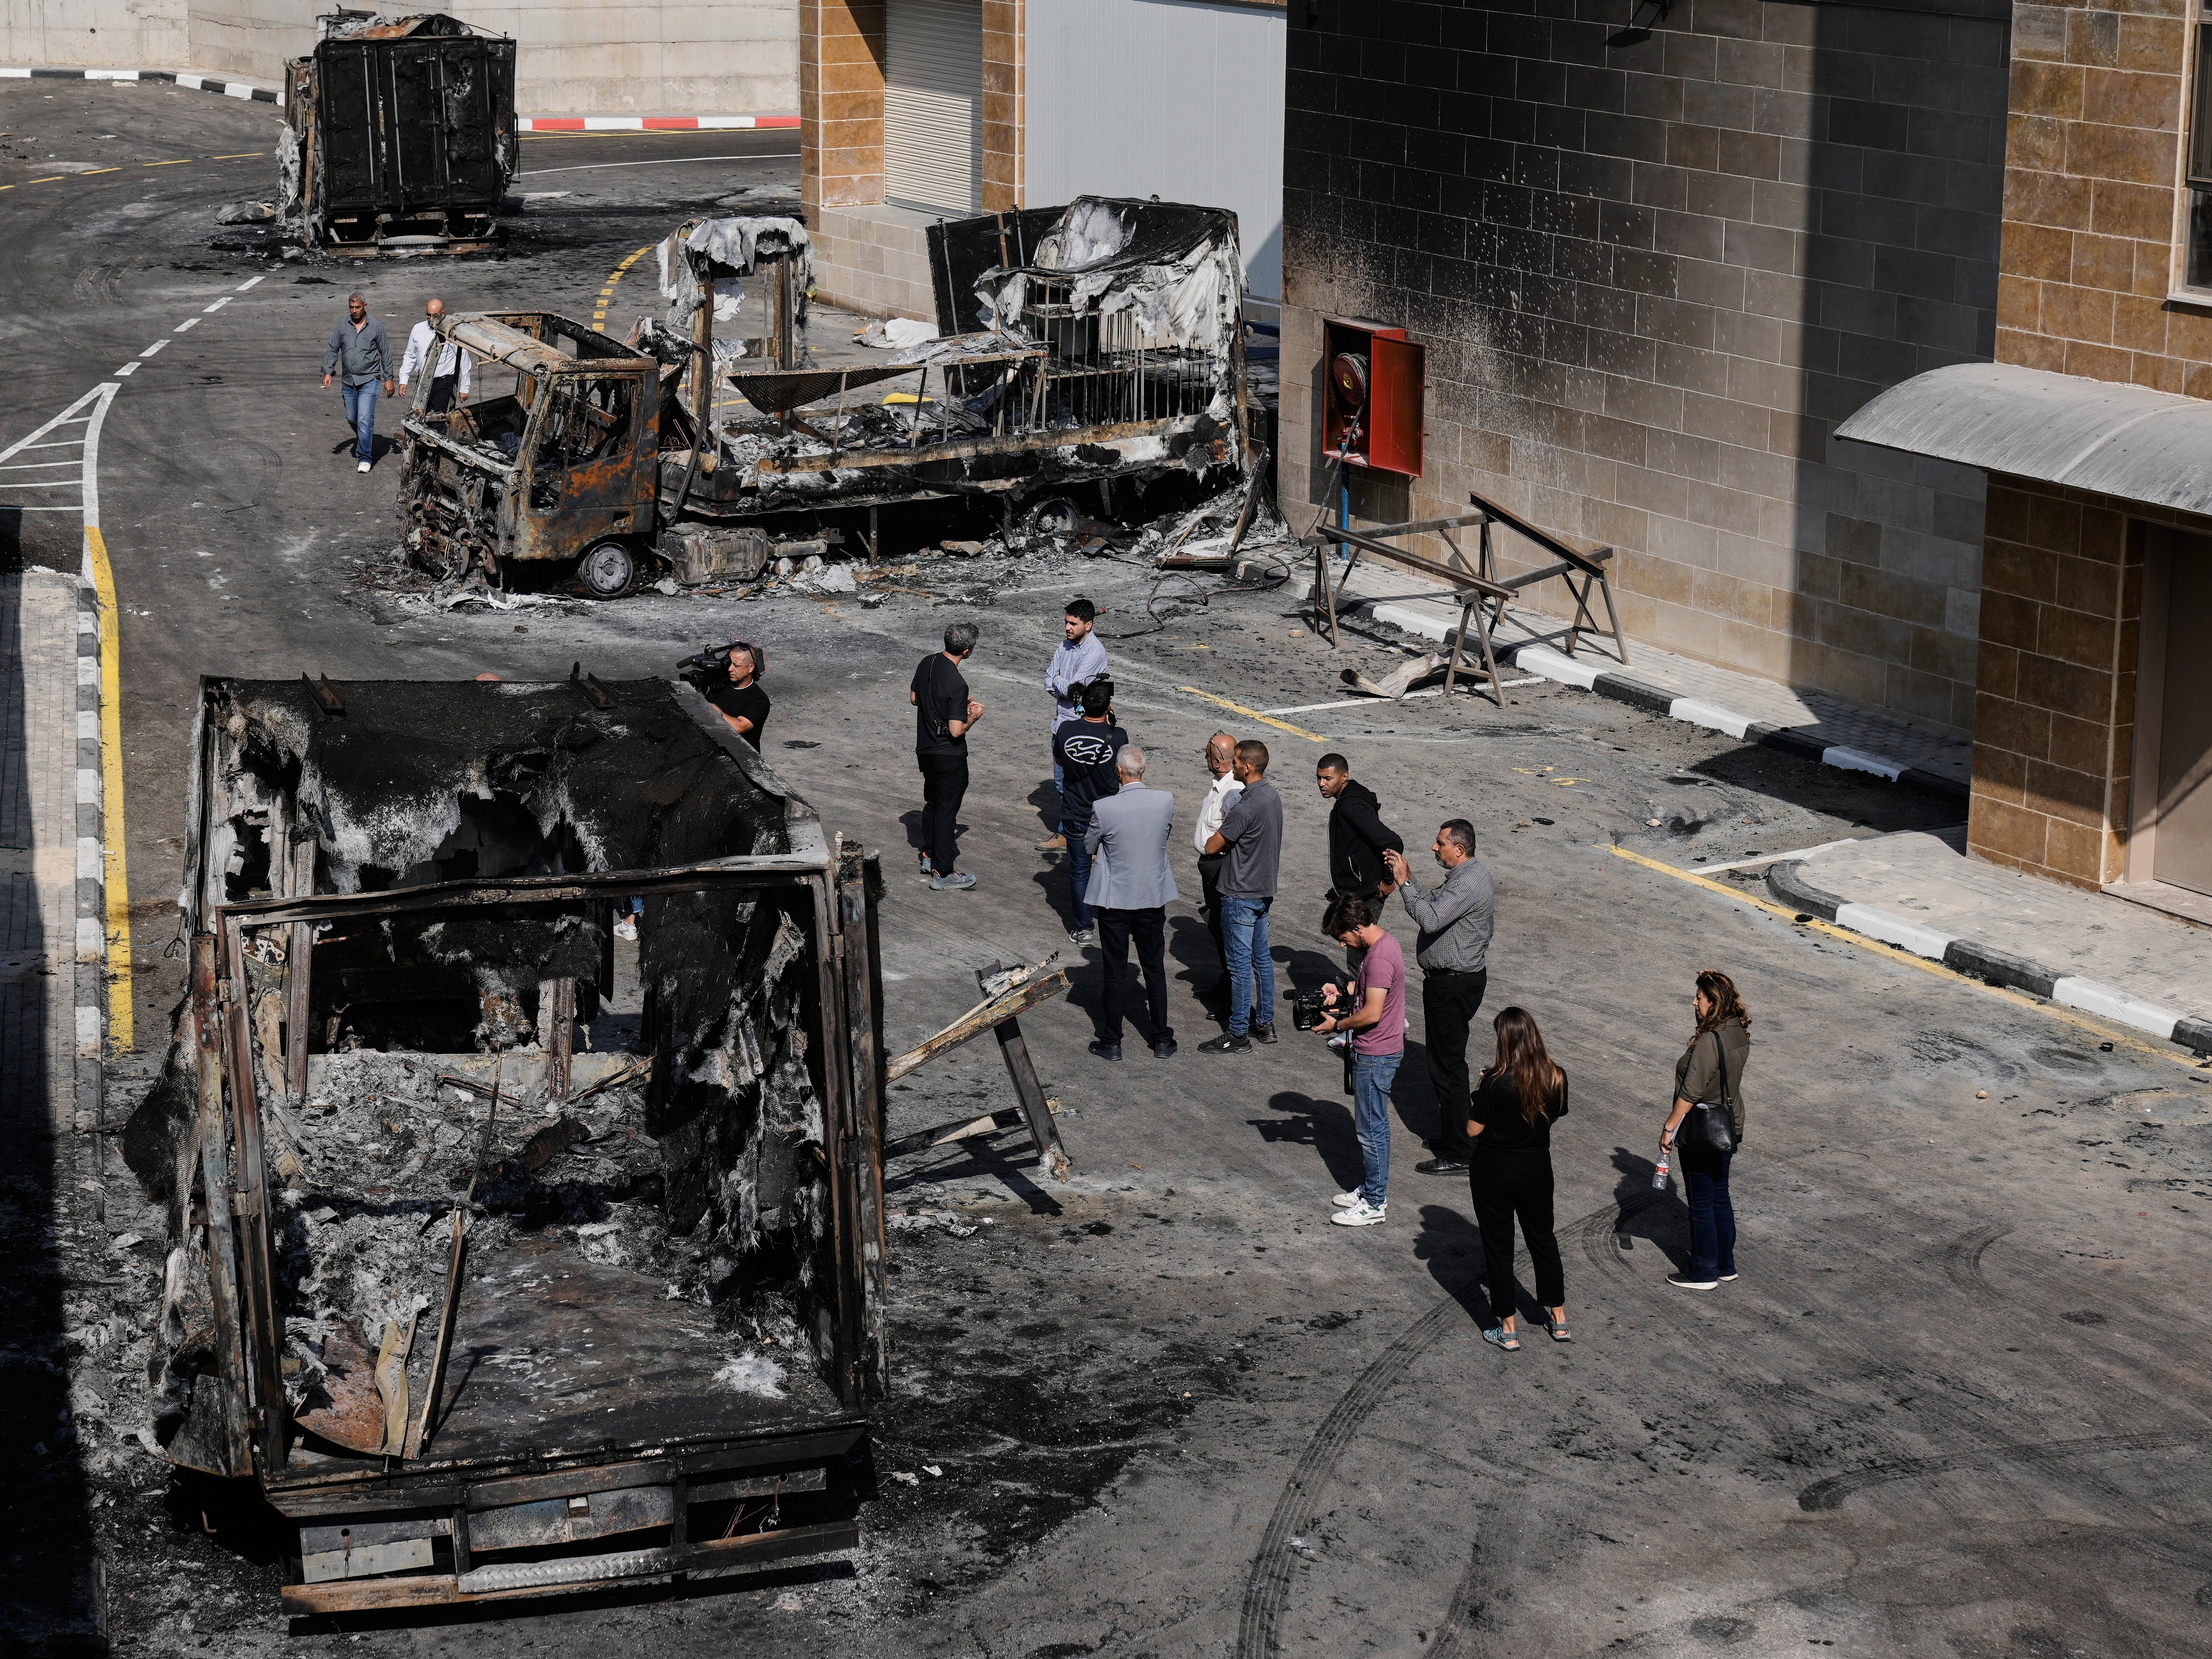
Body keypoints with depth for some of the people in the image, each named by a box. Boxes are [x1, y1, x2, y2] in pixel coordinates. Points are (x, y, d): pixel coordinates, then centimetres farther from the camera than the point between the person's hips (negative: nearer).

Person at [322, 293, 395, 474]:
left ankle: (365, 458, -11)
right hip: (348, 382, 4)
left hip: (369, 380, -4)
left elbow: (385, 353, 4)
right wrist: (328, 372, -4)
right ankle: (363, 443, 41)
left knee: (365, 419, -14)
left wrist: (388, 379, 2)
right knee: (352, 419, 14)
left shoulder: (376, 327, -2)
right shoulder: (342, 327, 4)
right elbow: (332, 350, 8)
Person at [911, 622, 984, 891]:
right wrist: (973, 716, -7)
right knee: (947, 810, 2)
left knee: (931, 803, 24)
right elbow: (957, 731, -27)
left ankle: (929, 856, 37)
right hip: (949, 756, -8)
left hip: (925, 748, 8)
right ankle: (942, 873, 9)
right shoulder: (957, 685, -27)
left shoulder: (927, 663, -4)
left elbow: (914, 698, 12)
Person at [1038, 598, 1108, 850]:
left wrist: (1058, 681, 0)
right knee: (1062, 781, 14)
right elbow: (1050, 684, 5)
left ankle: (1065, 833, 4)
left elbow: (1067, 687, -19)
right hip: (1062, 721, 8)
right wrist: (1068, 687, -13)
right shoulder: (1065, 646, 9)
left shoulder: (1095, 652, -16)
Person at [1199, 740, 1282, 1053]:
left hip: (1241, 895, -9)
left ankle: (1238, 1035, 4)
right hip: (1264, 890, 9)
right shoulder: (1273, 797, 3)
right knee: (1261, 957, 18)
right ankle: (1265, 1023, 27)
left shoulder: (1246, 807, -26)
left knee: (1240, 963, -2)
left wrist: (1220, 835, 0)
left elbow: (1212, 847, -19)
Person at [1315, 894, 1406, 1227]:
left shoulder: (1380, 957, -26)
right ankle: (1370, 1189, 32)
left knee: (1371, 1129, 0)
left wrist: (1338, 1025, -13)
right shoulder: (1380, 941, 6)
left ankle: (1373, 1205, 9)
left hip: (1375, 1056, -10)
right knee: (1370, 1125, 20)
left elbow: (1372, 1013, -27)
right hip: (1374, 1052, 10)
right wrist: (1342, 991, 9)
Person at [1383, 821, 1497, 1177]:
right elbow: (1434, 904, 18)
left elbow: (1430, 919, -32)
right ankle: (1454, 1134, 33)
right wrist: (1407, 877, 10)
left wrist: (1403, 882, -24)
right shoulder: (1469, 874, 10)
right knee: (1448, 1061, 21)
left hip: (1453, 985, -11)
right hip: (1455, 979, 11)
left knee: (1448, 1064, -5)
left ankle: (1458, 1154, 0)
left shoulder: (1469, 884, -24)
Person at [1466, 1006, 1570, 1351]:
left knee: (1498, 1245, 10)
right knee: (1542, 1239, 22)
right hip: (1536, 1170, 4)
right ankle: (1559, 1319, 31)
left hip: (1494, 1172, -4)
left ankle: (1508, 1329, 18)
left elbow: (1473, 1129, -17)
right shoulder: (1556, 1077, -11)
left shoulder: (1497, 1082, -25)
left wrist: (1480, 1092, -3)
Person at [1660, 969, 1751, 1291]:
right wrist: (1712, 981, 16)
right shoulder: (1739, 1033, -1)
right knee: (1720, 1197, 20)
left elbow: (1690, 1094, -26)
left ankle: (1704, 1274, 16)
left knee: (1701, 1204, 5)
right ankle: (1726, 1266, 30)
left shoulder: (1709, 1042, -27)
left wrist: (1669, 1128, -16)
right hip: (1730, 1128, 9)